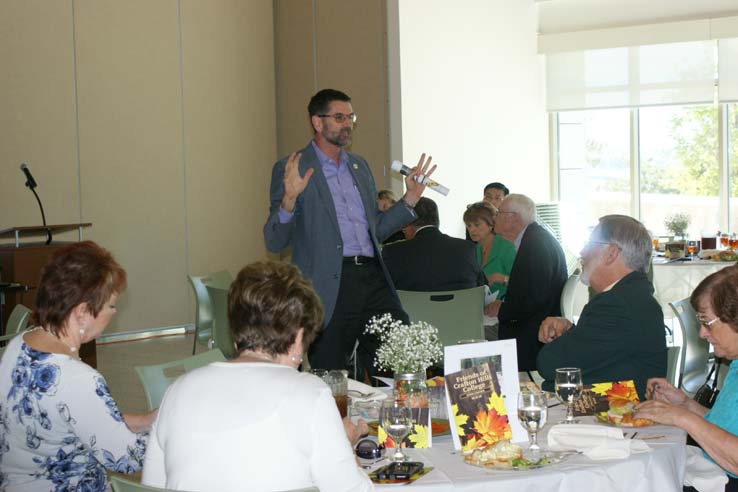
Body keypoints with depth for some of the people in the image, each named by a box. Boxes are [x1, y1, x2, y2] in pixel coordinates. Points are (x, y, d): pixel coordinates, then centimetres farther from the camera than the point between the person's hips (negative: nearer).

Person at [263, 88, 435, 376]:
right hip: (329, 287, -5)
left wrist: (410, 198, 14)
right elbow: (274, 243, -5)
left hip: (372, 279, 6)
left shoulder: (359, 166, 19)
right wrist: (289, 199, -22)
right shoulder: (291, 169, -1)